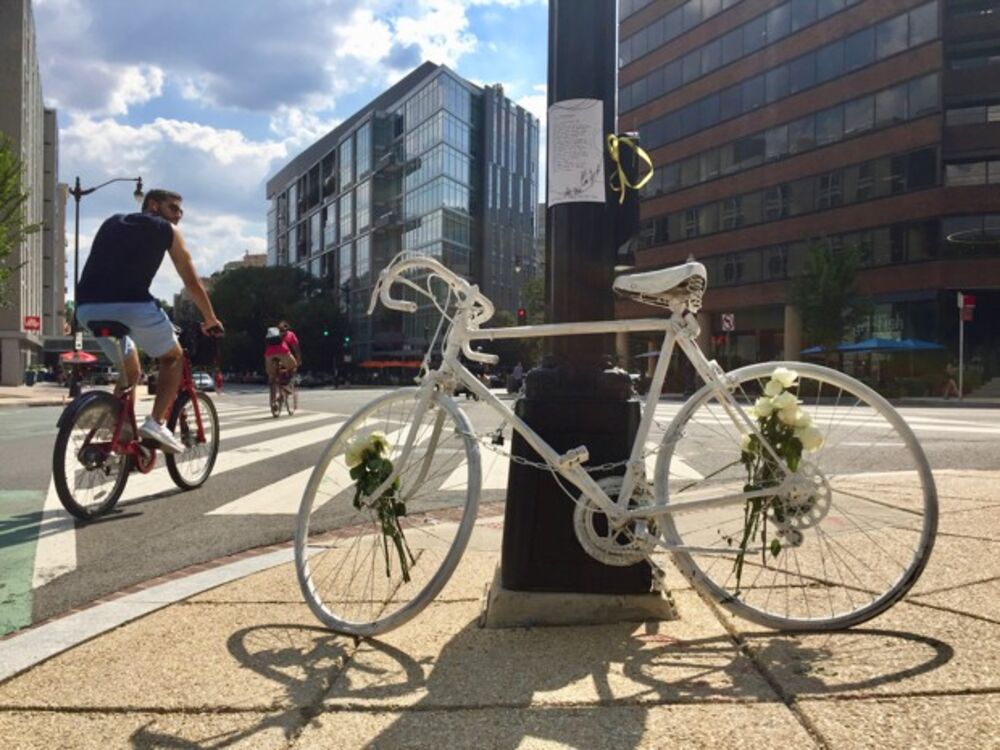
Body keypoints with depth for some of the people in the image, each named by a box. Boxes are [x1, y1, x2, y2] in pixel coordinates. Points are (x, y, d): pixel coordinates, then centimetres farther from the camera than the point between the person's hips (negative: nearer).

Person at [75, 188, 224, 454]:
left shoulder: (112, 223, 31)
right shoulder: (167, 230, 17)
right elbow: (192, 283, 20)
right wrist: (211, 319, 33)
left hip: (88, 307, 5)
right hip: (130, 304, -5)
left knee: (129, 371, 27)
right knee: (173, 357, 19)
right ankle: (156, 422, 1)